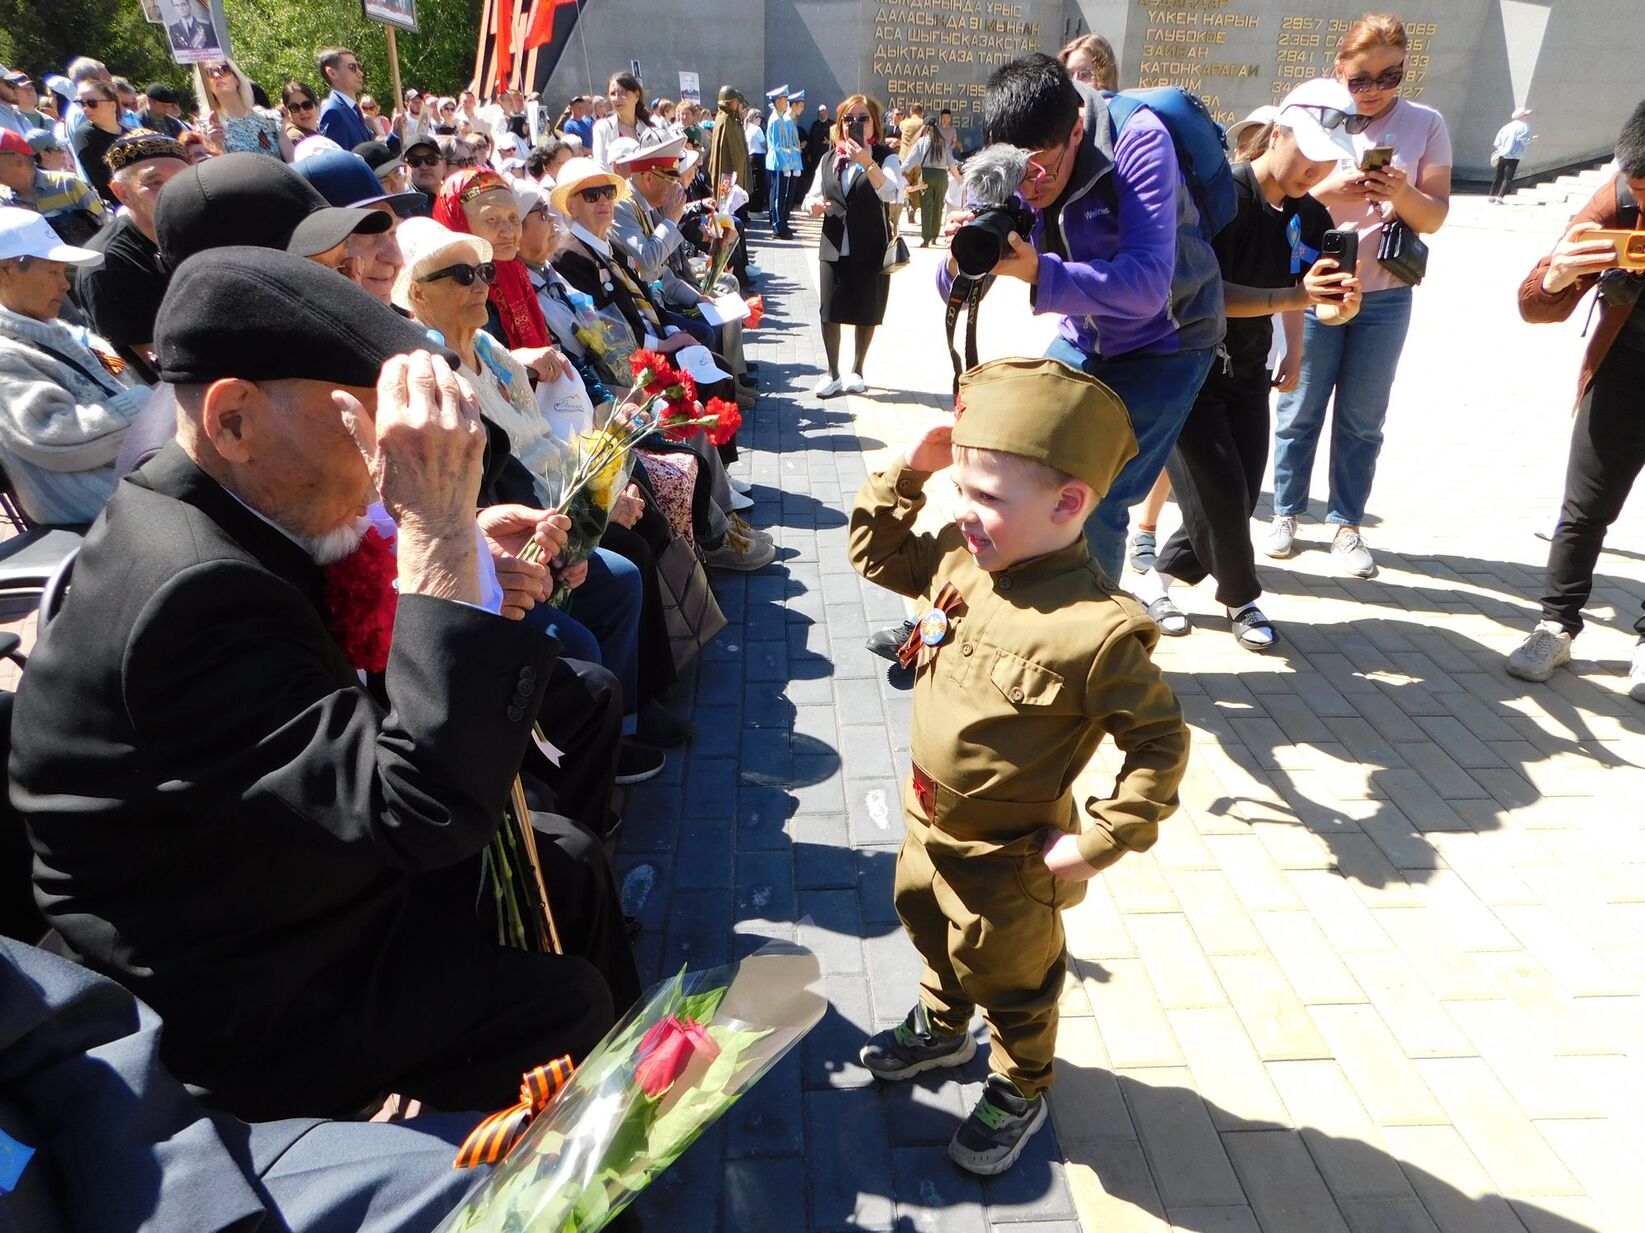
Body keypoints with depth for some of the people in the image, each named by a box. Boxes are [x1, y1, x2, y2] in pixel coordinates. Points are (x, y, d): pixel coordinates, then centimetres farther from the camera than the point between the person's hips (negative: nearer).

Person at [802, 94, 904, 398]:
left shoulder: (886, 158, -4)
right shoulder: (829, 160, 10)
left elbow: (891, 194, -22)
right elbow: (812, 197, 17)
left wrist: (868, 163, -35)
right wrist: (813, 204, -8)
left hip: (871, 249, -3)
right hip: (833, 247, 3)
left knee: (866, 313, 6)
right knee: (830, 312, 0)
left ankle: (856, 370, 24)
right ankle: (833, 374, 13)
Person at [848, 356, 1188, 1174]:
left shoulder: (1097, 630, -33)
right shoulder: (960, 556, -11)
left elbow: (1160, 743, -24)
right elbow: (876, 554, 4)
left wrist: (1098, 843, -24)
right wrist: (908, 474, -11)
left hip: (1006, 857, -7)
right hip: (928, 820, 7)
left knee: (1008, 980, 19)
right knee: (928, 928, 32)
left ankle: (1019, 1093, 49)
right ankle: (941, 1029, 62)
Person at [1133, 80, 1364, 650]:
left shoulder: (1309, 216, 2)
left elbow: (1305, 292, 0)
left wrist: (1340, 306, -23)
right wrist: (1291, 296, -37)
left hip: (1247, 374, 7)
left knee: (1241, 496, 5)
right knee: (1220, 496, -9)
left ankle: (1157, 581, 23)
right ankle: (1241, 599, 17)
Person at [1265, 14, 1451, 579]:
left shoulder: (1425, 125, 2)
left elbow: (1435, 217, 1)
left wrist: (1401, 193, -19)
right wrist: (1330, 190, -20)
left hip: (1385, 298, 1)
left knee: (1362, 420, 6)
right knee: (1299, 411, 5)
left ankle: (1347, 527, 15)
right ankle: (1286, 514, 20)